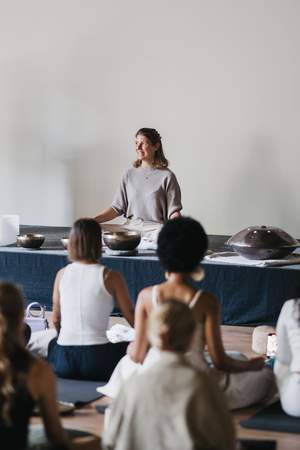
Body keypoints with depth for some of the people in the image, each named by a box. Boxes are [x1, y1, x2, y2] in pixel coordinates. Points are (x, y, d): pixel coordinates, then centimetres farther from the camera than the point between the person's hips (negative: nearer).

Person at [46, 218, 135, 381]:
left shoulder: (62, 274, 4)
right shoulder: (110, 277, -5)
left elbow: (56, 320, 12)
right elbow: (132, 317, 2)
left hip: (63, 361, 4)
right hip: (97, 361, -4)